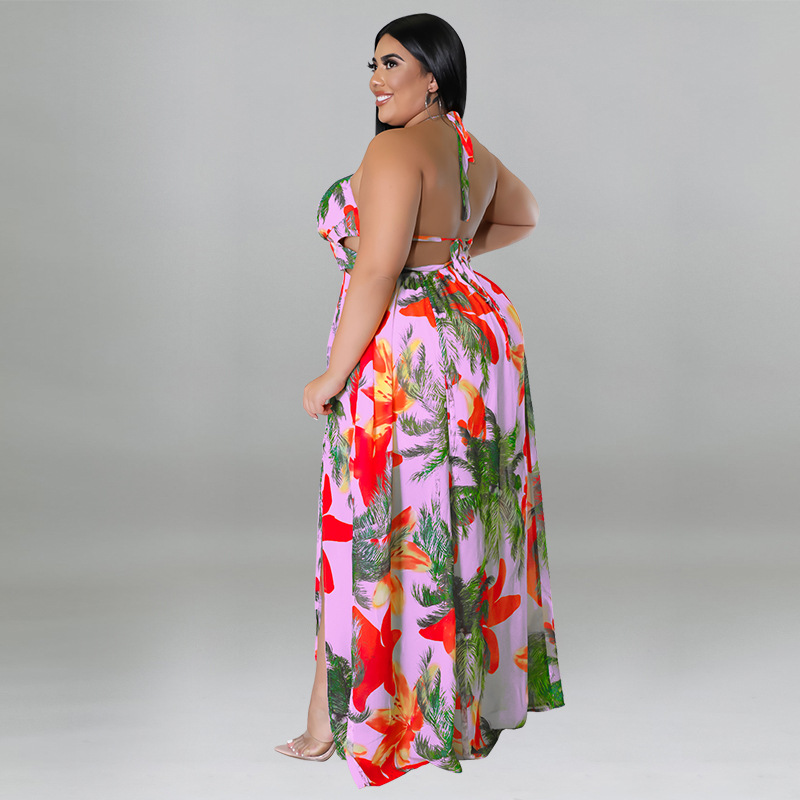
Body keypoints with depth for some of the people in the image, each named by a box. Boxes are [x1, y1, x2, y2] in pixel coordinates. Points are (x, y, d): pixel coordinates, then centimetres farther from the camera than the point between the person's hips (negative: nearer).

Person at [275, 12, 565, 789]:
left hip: (407, 352, -9)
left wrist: (334, 375, -18)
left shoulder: (395, 150, -15)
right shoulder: (473, 152, 12)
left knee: (369, 530, -2)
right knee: (463, 517, 19)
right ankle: (484, 683, 32)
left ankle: (330, 724, 6)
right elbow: (522, 214, 32)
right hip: (480, 331, 9)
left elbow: (376, 269, -23)